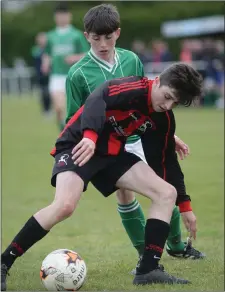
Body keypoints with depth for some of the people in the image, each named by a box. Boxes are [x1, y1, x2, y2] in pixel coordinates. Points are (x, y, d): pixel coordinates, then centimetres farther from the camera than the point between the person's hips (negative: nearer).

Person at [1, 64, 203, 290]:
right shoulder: (133, 88, -18)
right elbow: (97, 99, -35)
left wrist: (184, 205, 18)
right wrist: (90, 135, -53)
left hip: (112, 154, 8)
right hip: (79, 146, -8)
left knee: (166, 193, -4)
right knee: (65, 205, -32)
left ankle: (148, 270, -5)